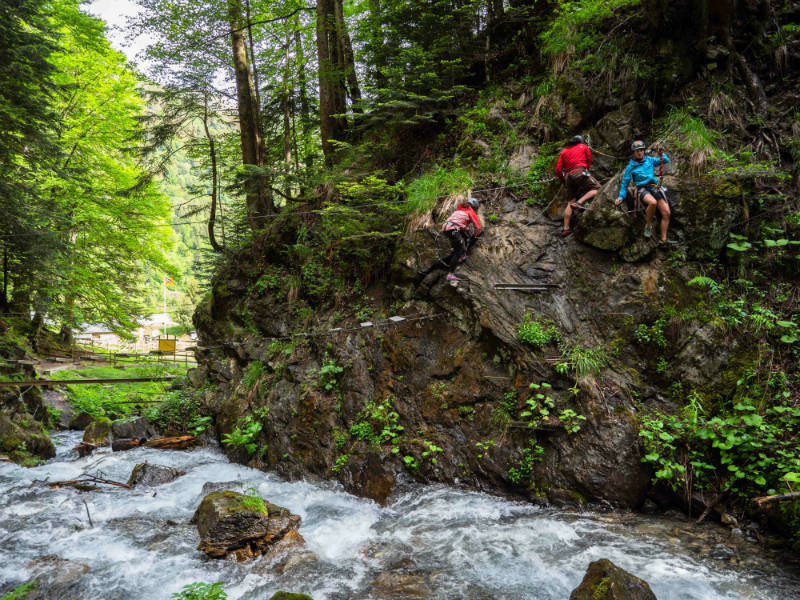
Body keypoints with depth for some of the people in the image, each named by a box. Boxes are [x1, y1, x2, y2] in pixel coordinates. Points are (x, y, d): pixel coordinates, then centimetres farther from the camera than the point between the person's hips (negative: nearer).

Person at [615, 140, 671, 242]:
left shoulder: (649, 160, 15)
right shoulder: (631, 166, 7)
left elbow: (665, 160, 21)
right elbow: (625, 182, 11)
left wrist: (661, 153, 3)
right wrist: (621, 197, 5)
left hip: (654, 187, 4)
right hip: (642, 189, -4)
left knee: (666, 213, -13)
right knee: (653, 202, -39)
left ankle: (663, 240, -9)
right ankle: (648, 225, -15)